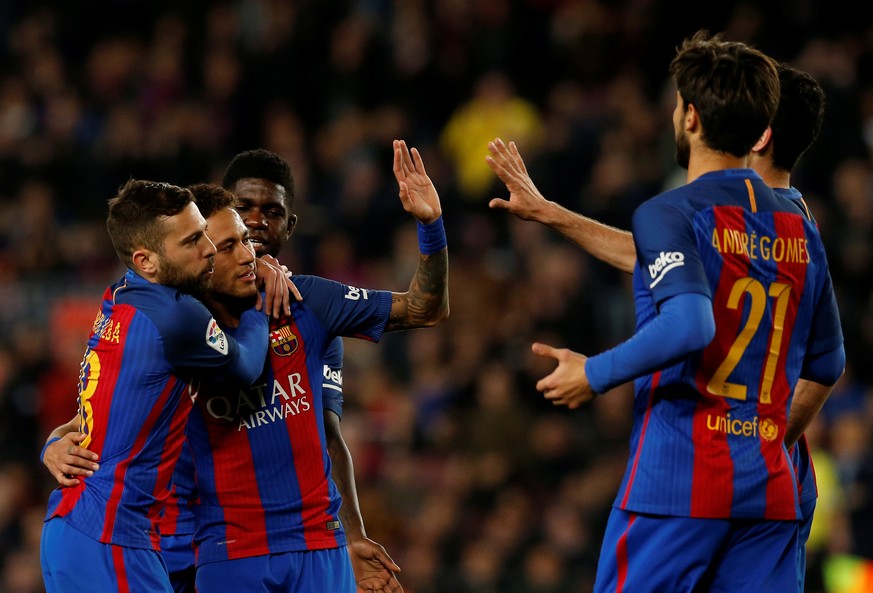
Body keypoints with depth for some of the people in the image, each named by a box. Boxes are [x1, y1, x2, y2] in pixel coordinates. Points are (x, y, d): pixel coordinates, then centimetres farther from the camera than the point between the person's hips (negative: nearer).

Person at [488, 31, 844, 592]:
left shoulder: (670, 214, -8)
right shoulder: (800, 229, 11)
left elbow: (689, 325, -24)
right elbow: (828, 363, 18)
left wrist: (594, 374, -11)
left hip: (678, 481, -6)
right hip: (772, 486, 6)